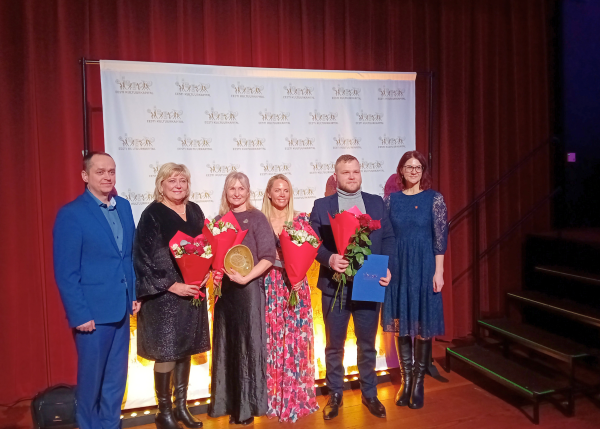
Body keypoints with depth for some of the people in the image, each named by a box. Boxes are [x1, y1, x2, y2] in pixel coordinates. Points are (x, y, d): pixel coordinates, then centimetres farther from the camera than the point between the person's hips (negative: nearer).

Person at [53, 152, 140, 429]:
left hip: (121, 307, 6)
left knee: (117, 375, 18)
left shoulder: (123, 206, 6)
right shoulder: (71, 214, -13)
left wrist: (135, 294, 9)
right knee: (91, 377, 12)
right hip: (92, 311, -6)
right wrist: (79, 314, -15)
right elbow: (65, 272, -14)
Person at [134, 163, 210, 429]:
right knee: (166, 352, 1)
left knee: (186, 349, 12)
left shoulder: (194, 211, 8)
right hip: (164, 294, -6)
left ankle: (181, 406, 26)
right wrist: (172, 285, -17)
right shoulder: (152, 215, -9)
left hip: (192, 291, 6)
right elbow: (147, 258, -13)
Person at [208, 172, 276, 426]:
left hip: (248, 289, -4)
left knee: (247, 344, 4)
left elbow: (268, 257, -10)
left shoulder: (256, 218, -5)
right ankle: (229, 402, 26)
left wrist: (245, 278, -19)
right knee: (227, 345, 11)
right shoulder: (220, 220, 9)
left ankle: (247, 406, 18)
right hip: (224, 289, 5)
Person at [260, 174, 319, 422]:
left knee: (296, 340, 4)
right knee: (272, 342, 7)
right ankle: (274, 399, 22)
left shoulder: (301, 219, 3)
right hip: (269, 287, 0)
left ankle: (296, 398, 19)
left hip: (296, 286, 0)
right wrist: (279, 262, -12)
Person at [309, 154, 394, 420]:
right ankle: (335, 395, 30)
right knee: (334, 346, 12)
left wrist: (386, 268, -11)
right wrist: (329, 259, -22)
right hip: (334, 286, -1)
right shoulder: (321, 206, 1)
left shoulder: (376, 203, 6)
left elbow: (388, 238, 3)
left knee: (367, 344, 14)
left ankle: (369, 394, 32)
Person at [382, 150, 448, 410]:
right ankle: (406, 380, 23)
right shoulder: (391, 199, 6)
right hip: (397, 269, 3)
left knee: (423, 326, 4)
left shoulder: (434, 199, -1)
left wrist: (438, 271, -8)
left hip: (424, 268, -2)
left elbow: (440, 237, -4)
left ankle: (419, 382, 19)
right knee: (401, 325, 8)